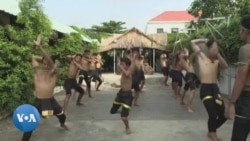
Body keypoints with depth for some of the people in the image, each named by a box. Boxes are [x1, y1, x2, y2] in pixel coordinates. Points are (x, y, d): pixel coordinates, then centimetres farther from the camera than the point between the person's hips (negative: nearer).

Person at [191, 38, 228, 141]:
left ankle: (212, 131, 32)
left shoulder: (217, 61, 13)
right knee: (213, 115, -10)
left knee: (223, 114, 5)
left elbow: (225, 66, -10)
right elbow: (193, 42, 8)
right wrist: (205, 40, 14)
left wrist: (218, 54, -10)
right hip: (205, 88, -4)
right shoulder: (201, 56, 6)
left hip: (215, 88, 5)